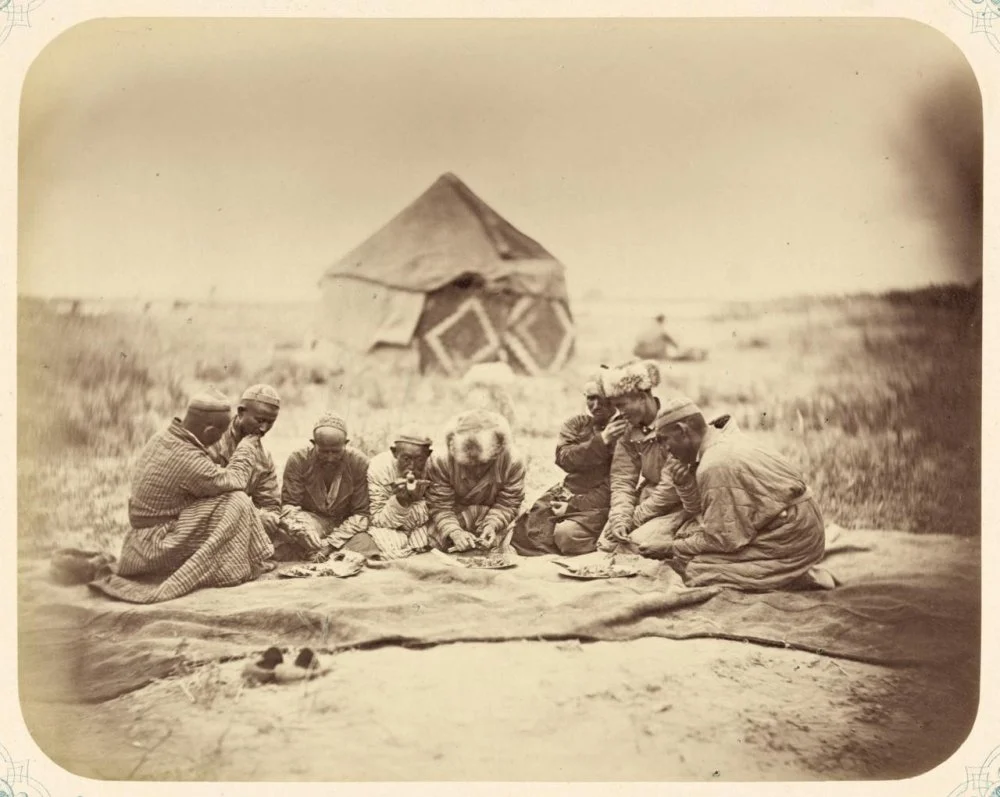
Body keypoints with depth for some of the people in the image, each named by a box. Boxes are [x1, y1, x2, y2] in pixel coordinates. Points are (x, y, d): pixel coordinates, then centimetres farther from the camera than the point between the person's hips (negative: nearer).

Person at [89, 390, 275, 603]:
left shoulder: (161, 438, -1)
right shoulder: (189, 460, -27)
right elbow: (233, 481, -12)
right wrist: (247, 448, 1)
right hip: (159, 549, -9)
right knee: (236, 502, -17)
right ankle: (245, 567, -3)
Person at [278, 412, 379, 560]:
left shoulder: (360, 463, -13)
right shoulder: (298, 460, -13)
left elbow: (361, 515, -10)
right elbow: (288, 507, -12)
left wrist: (329, 544, -24)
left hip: (345, 526, 1)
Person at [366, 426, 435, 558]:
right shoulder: (378, 468, -20)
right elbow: (377, 520, -17)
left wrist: (418, 500, -34)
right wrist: (399, 501, -35)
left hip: (422, 527, 2)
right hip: (387, 528, -2)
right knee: (395, 549, -30)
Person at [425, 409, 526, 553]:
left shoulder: (512, 464, -25)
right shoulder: (440, 463, -26)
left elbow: (508, 505, -16)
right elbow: (440, 507, -22)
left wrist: (492, 526, -34)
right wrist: (454, 532, -39)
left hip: (492, 519, 0)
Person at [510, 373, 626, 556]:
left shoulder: (624, 431, -5)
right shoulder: (576, 424, 10)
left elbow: (614, 486, -11)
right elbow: (565, 458, -9)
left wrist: (575, 505, -16)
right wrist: (601, 440, -21)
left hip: (599, 503, -5)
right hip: (566, 492, 5)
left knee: (566, 534, -30)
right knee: (524, 531, -13)